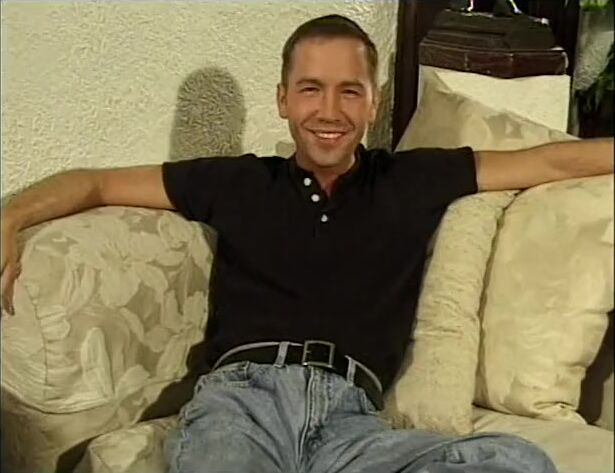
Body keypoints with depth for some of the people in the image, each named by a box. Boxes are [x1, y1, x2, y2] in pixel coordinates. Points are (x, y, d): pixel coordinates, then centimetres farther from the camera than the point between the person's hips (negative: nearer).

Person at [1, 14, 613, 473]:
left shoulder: (414, 181, 21)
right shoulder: (238, 183, 20)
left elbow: (554, 160, 24)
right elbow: (96, 182, 25)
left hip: (349, 414, 3)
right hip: (242, 394, -2)